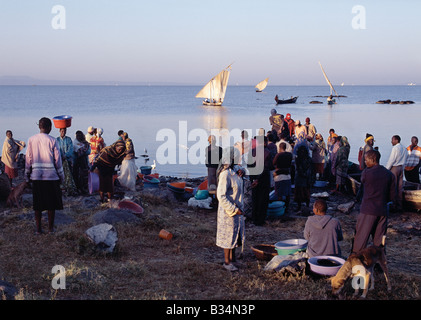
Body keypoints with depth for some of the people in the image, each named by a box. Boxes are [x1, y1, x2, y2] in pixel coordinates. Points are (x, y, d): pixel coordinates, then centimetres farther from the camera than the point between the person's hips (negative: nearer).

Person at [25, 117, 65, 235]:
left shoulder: (31, 140, 1)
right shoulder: (53, 140, -6)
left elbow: (28, 159, 5)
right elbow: (57, 160, -3)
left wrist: (27, 174, 13)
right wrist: (61, 175, 6)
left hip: (36, 176, 2)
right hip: (51, 176, -2)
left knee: (38, 204, 9)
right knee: (52, 203, 8)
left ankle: (38, 228, 11)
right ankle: (51, 227, 12)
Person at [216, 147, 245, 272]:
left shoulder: (234, 171, 6)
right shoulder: (225, 174, -23)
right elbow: (221, 196, -25)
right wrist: (234, 209, -23)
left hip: (237, 209, 9)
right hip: (228, 211, -9)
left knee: (236, 234, 18)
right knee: (228, 235, 2)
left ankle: (232, 258, 33)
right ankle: (227, 262, 15)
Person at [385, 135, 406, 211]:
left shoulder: (395, 148, -14)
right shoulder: (404, 149, 11)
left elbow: (391, 160, -15)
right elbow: (404, 160, 15)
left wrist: (386, 169, -10)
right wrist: (402, 169, 20)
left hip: (394, 168, -8)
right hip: (401, 168, 8)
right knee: (400, 187, 8)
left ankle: (393, 205, -3)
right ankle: (399, 205, 11)